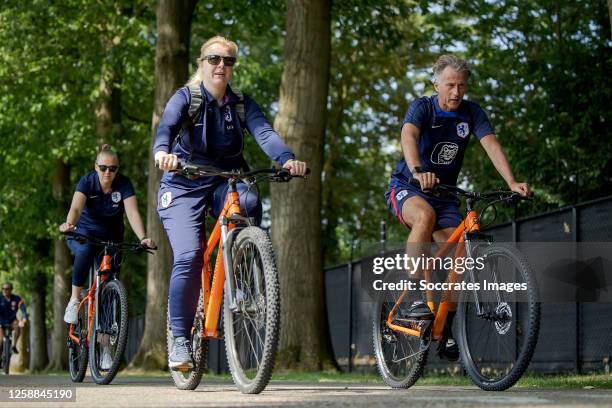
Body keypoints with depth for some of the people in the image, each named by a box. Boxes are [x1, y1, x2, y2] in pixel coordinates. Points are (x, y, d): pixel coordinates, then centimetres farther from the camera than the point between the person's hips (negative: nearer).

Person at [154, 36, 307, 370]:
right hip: (184, 185, -2)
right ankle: (180, 337, -9)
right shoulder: (185, 98, -6)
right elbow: (166, 126, -26)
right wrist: (162, 152, -51)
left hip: (225, 182, 2)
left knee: (249, 203, -33)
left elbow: (264, 133, -17)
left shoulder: (242, 104, 1)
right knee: (188, 257, -21)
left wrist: (287, 159, -39)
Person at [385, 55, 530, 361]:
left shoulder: (472, 113, -4)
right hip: (406, 188, -4)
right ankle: (416, 298, -36)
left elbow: (491, 145, -18)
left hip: (444, 194, 4)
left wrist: (511, 182, -35)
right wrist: (418, 171, -57)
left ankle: (446, 332, -3)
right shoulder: (422, 107, -15)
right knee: (425, 215, -38)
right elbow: (408, 136, -35)